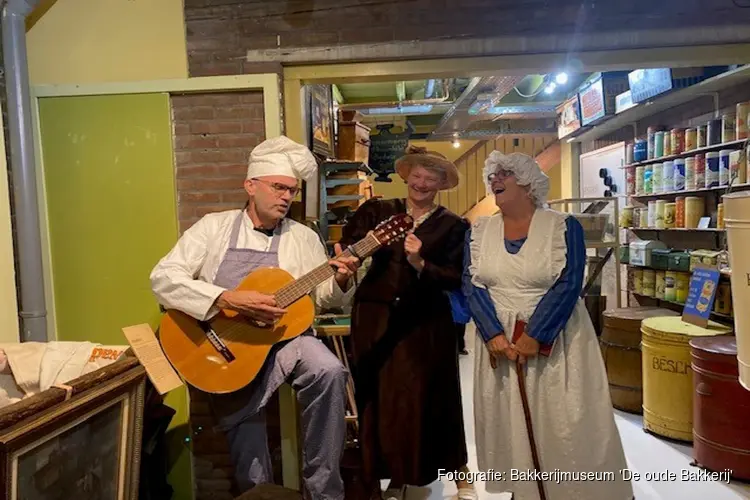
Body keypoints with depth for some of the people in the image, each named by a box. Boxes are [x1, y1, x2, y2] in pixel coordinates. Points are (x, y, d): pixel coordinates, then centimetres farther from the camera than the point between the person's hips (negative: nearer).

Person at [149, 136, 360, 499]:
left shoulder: (304, 237, 7)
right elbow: (163, 278, -10)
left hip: (283, 337, 1)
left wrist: (339, 281, -15)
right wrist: (228, 299, -23)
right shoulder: (215, 226, 1)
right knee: (240, 416, -14)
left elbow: (323, 298, 9)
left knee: (329, 371, -25)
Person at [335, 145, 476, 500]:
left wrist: (419, 264, -22)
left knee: (431, 399, 5)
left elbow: (455, 280, -7)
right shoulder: (378, 211, 5)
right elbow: (346, 245, -8)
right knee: (379, 398, 8)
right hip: (375, 317, 2)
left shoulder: (453, 226, 2)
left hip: (426, 323, -1)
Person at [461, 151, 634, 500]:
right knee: (510, 422, 12)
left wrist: (534, 336, -19)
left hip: (555, 341, -3)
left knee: (564, 424, 4)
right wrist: (494, 335, -15)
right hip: (499, 339, 3)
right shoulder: (478, 232, 3)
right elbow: (471, 286, -3)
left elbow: (568, 286, -14)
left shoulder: (563, 227, -7)